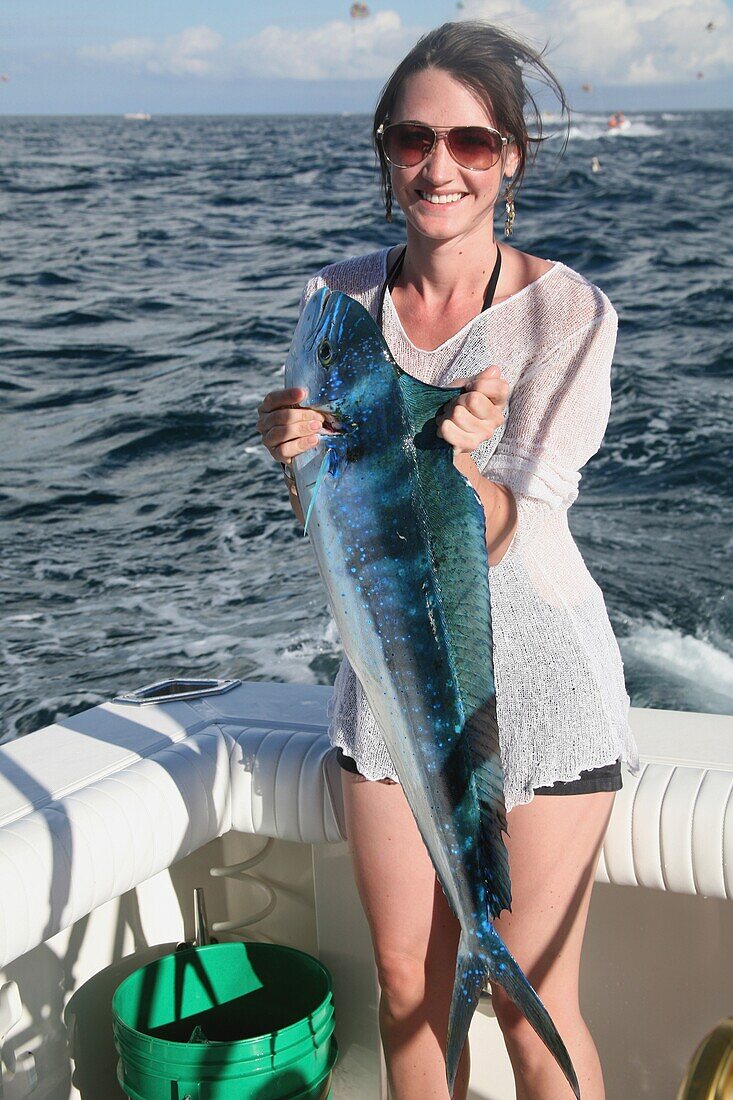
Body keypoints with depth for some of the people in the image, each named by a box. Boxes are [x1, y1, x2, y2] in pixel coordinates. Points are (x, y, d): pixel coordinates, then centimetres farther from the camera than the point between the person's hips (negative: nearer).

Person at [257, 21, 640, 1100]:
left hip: (532, 675, -4)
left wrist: (460, 459, -39)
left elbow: (499, 536, -18)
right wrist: (299, 454, -20)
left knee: (533, 1008, 5)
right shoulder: (341, 299, -2)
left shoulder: (569, 313, -15)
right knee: (409, 986, 16)